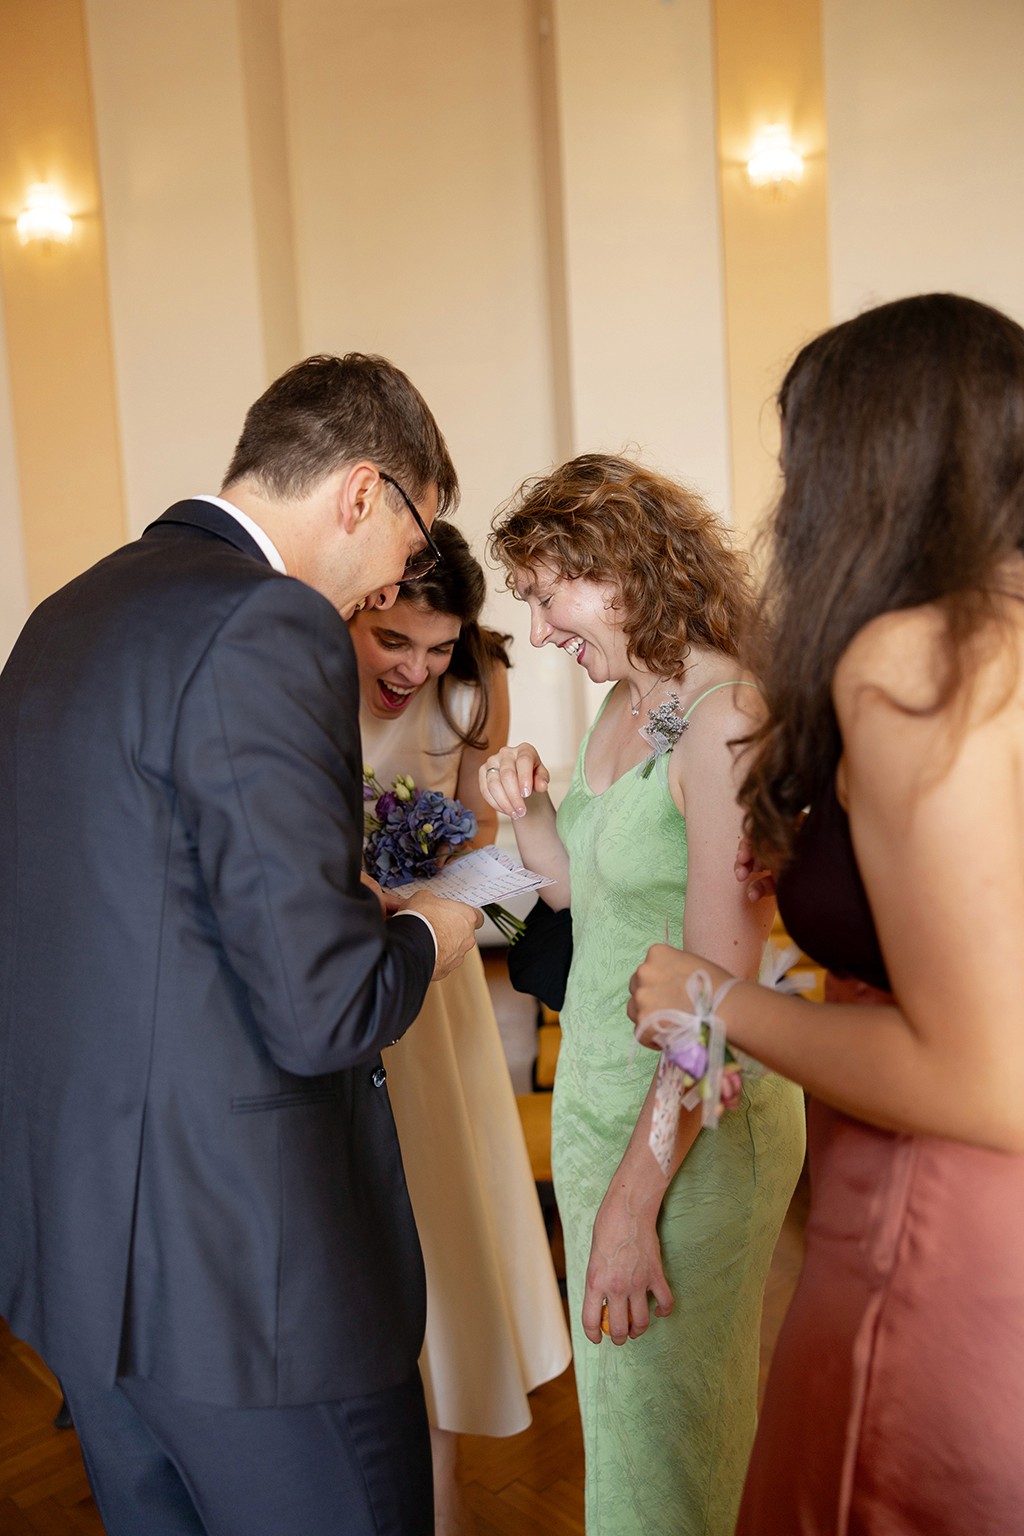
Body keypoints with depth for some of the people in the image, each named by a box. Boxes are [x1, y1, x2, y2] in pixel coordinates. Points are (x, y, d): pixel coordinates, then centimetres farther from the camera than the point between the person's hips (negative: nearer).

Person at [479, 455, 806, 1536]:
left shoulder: (727, 716, -21)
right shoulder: (618, 705, 6)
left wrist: (635, 1198, -21)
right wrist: (528, 813, -2)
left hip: (691, 1129, -8)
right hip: (594, 1093, 8)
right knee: (617, 1412, 22)